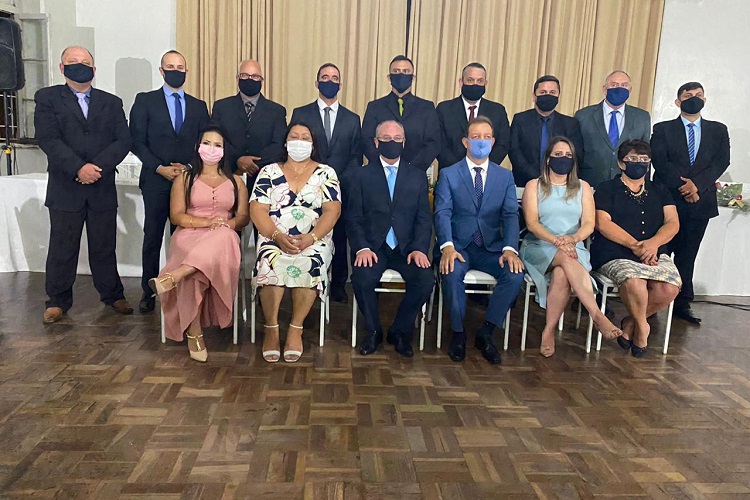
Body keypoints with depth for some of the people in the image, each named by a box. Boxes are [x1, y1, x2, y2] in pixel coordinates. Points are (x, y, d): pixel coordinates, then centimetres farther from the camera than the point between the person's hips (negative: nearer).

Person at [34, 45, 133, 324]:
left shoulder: (111, 103, 12)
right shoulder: (47, 98, 6)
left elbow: (123, 141, 0)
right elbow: (48, 139, -7)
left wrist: (98, 166, -13)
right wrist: (78, 168, -18)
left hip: (103, 188, 1)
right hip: (65, 188, -1)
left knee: (104, 246, 8)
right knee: (62, 248, 5)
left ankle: (112, 295, 20)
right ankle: (58, 301, 17)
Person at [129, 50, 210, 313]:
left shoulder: (198, 106, 14)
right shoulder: (145, 101, 6)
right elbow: (137, 141, 0)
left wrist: (189, 167, -6)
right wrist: (160, 168, -11)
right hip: (155, 180, -1)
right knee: (152, 237, 3)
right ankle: (149, 291, 13)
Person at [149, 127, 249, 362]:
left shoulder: (236, 181, 18)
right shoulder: (184, 179, 14)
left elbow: (243, 217, 10)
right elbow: (176, 216, 4)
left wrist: (226, 224, -14)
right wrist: (206, 222, -14)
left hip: (223, 238, 1)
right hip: (189, 236, 0)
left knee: (223, 237, -40)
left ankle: (172, 277, -49)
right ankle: (194, 333, -34)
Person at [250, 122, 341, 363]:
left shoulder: (326, 173, 10)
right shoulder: (269, 172, 11)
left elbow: (332, 210, -2)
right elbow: (257, 210, 1)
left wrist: (310, 238, -18)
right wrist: (278, 236, -17)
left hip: (314, 241, 0)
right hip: (274, 239, 1)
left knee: (310, 264, -33)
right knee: (271, 264, -32)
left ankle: (296, 329, -16)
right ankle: (271, 328, -14)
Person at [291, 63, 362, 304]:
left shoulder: (352, 119, 13)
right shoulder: (300, 114, 8)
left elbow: (356, 156, 8)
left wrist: (341, 180, -7)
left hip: (341, 188, 1)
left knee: (340, 237, 6)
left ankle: (338, 286, 17)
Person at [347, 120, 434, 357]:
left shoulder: (418, 176, 12)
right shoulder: (363, 176, 9)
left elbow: (424, 218, 5)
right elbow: (353, 218, 2)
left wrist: (419, 248, -12)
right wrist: (362, 247, -15)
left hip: (407, 248, 1)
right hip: (373, 247, -1)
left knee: (425, 281, -25)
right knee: (362, 279, -30)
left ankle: (400, 332, 2)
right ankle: (373, 331, 0)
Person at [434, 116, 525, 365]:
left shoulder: (505, 176, 10)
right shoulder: (448, 174, 4)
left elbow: (511, 215, -1)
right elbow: (442, 213, -8)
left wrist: (510, 249, -20)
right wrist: (447, 246, -27)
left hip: (492, 247, 2)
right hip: (459, 245, -2)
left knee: (515, 273, -26)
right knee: (451, 272, -34)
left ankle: (485, 333, -8)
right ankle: (458, 333, -10)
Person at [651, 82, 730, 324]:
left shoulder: (718, 130, 12)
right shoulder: (663, 129, 5)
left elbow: (722, 161, 0)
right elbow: (660, 162, -7)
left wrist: (698, 184, -15)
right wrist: (684, 186, -16)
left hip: (700, 202, 2)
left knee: (687, 254, 7)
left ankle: (682, 303, 14)